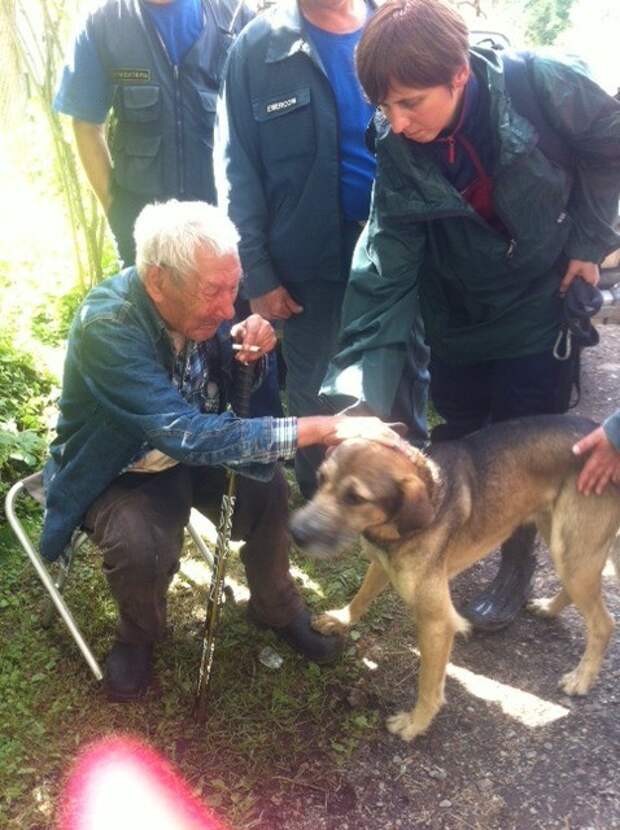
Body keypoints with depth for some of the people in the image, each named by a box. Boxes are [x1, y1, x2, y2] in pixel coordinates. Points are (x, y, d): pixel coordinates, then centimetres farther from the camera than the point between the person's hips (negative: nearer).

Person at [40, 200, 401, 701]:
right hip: (117, 470, -5)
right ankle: (139, 635, 5)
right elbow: (188, 436, -43)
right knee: (140, 546, -30)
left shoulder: (203, 307, -15)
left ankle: (275, 605, 11)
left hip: (188, 451, 5)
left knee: (266, 484, -17)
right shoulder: (107, 325, -34)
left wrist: (252, 352, -25)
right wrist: (324, 428, -44)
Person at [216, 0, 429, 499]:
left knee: (407, 389, 15)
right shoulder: (258, 48, -4)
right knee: (314, 402, 15)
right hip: (309, 266, -1)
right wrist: (257, 274, -8)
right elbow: (238, 170, -3)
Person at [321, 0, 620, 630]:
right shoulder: (398, 150, -20)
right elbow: (385, 265, -23)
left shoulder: (539, 85, -27)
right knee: (455, 443, 15)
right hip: (458, 317, 2)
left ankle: (516, 566, 30)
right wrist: (357, 392, -30)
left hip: (541, 306, -2)